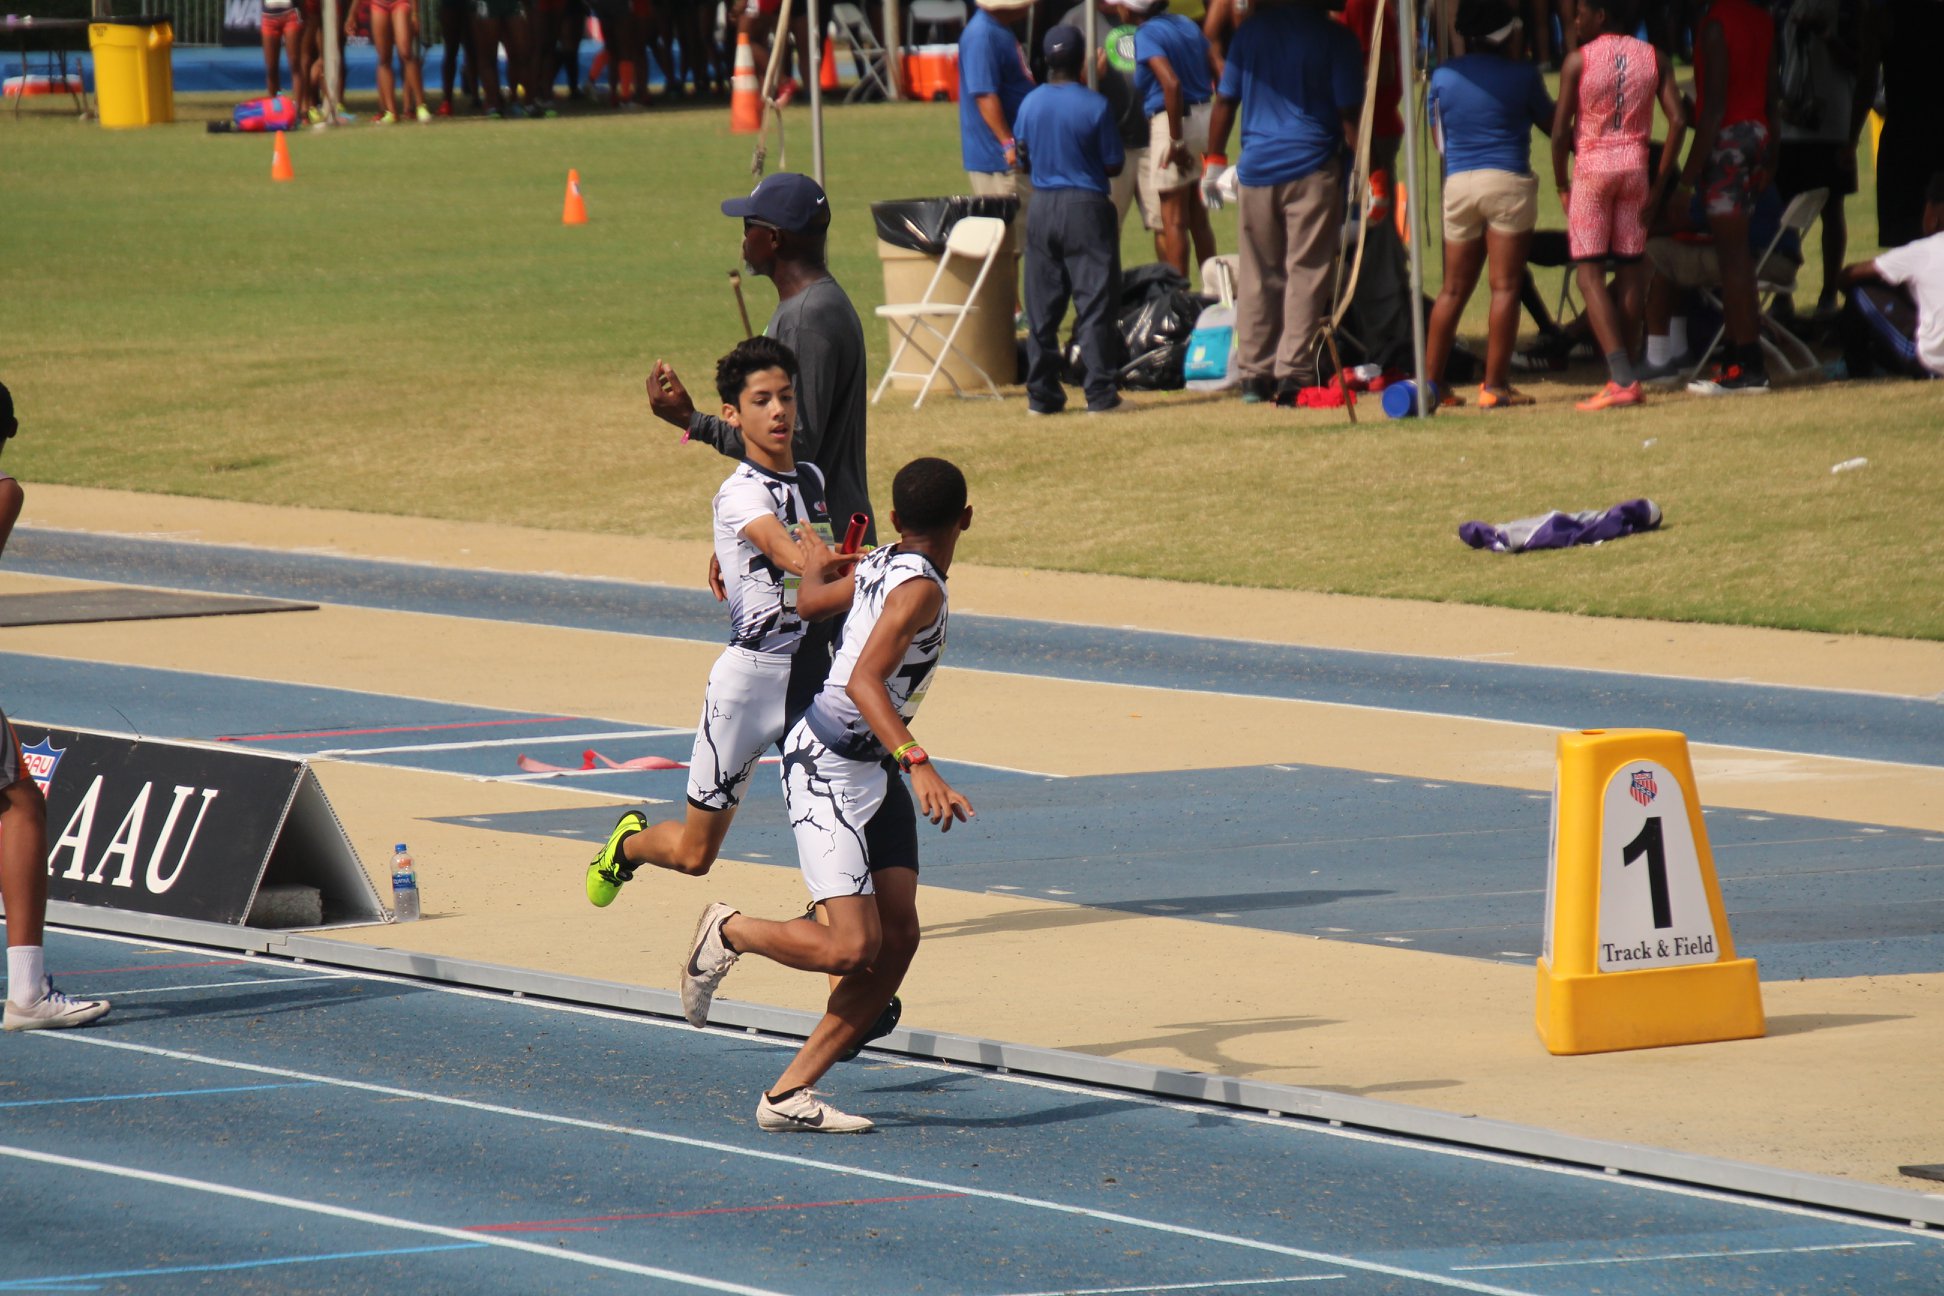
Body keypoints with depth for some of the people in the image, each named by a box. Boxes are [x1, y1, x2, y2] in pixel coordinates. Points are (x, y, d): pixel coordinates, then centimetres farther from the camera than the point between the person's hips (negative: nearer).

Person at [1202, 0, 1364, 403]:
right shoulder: (1334, 37, -4)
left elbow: (1224, 101, 10)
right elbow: (1349, 114, -6)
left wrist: (1213, 162, 19)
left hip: (1256, 170, 3)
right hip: (1312, 170, -3)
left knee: (1258, 276, 11)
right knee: (1306, 274, -1)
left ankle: (1254, 374, 12)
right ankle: (1293, 374, -7)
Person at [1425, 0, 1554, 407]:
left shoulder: (1442, 77, 7)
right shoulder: (1521, 75, -3)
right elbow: (1550, 124, 10)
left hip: (1457, 185, 4)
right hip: (1508, 182, -4)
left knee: (1453, 289, 12)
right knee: (1505, 287, -3)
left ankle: (1429, 381, 10)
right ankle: (1494, 386, -7)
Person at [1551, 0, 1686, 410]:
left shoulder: (1579, 60, -5)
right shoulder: (1653, 58, 5)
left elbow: (1560, 128, -8)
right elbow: (1677, 120, -1)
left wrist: (1561, 184, 3)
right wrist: (1660, 181, 3)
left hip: (1592, 167, -4)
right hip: (1635, 165, 4)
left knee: (1589, 273, -3)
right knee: (1630, 269, 10)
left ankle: (1622, 379, -15)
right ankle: (1625, 374, 9)